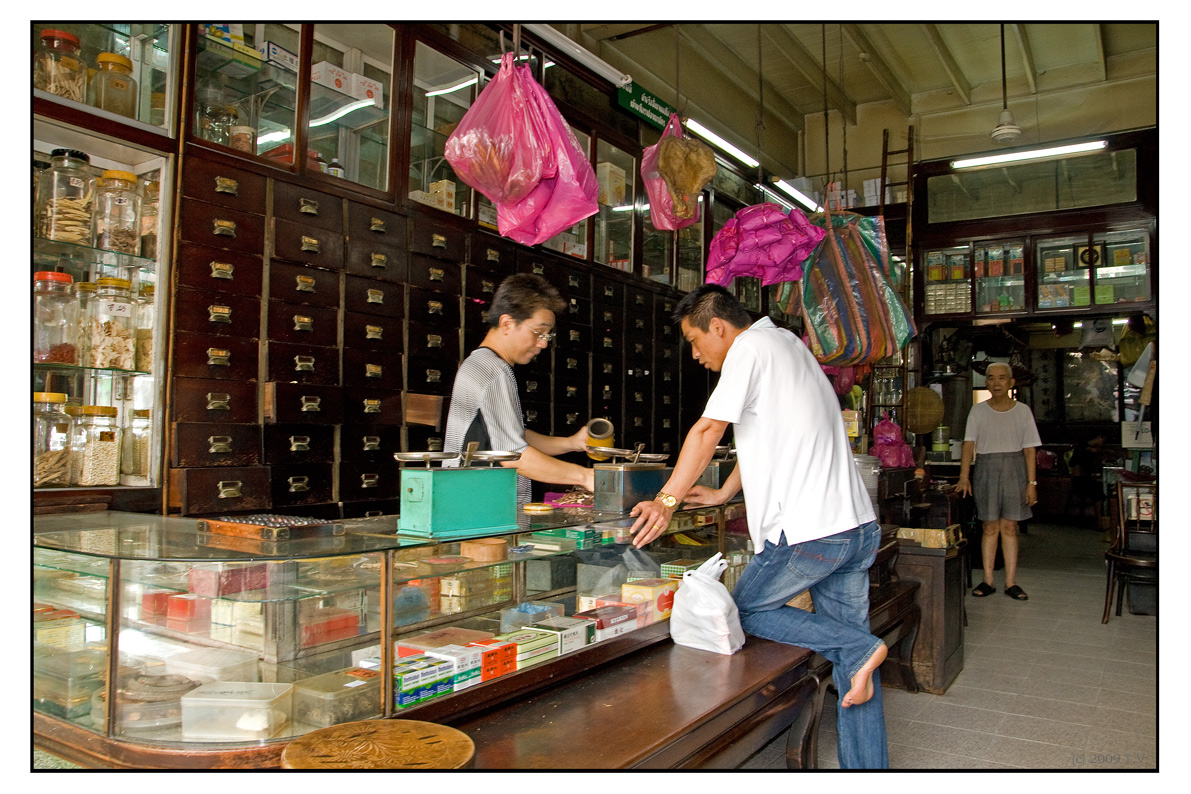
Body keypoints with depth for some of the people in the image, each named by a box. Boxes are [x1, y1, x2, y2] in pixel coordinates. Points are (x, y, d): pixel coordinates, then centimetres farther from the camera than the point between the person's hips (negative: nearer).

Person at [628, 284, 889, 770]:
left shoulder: (749, 347, -8)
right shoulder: (787, 343, 20)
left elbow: (708, 430, -16)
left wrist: (667, 500, -12)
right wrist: (722, 494, 24)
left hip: (808, 531, -9)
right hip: (858, 526, 10)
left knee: (745, 609, 11)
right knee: (851, 671, 14)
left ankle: (857, 647, -1)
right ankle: (868, 769, 19)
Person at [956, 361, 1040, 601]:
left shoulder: (1022, 411, 5)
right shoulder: (978, 411, 4)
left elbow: (1029, 449, 2)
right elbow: (969, 444, -4)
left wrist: (1031, 482, -4)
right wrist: (964, 477, -14)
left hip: (1014, 470, 0)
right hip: (987, 469, 0)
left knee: (1009, 527, 1)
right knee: (990, 528, 2)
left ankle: (1010, 582, 7)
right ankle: (988, 581, 8)